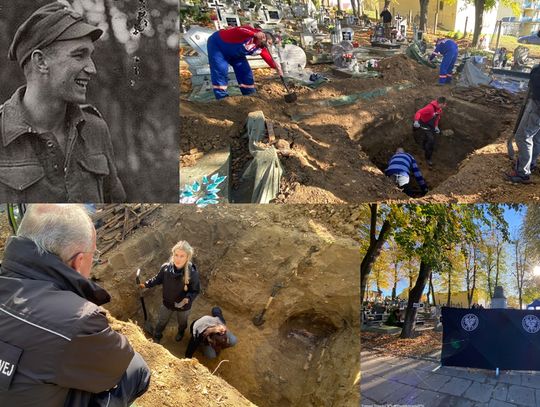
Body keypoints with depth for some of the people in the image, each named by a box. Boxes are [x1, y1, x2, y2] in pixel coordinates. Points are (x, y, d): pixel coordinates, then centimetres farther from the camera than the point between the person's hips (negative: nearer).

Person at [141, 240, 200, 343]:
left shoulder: (192, 273, -35)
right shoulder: (166, 267, -26)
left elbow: (195, 291, -21)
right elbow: (158, 279, -4)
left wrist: (188, 299, -37)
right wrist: (146, 284, -11)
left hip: (183, 306, -1)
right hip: (167, 303, 1)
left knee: (182, 322, 32)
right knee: (161, 322, 28)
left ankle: (181, 332, 67)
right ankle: (157, 336, 60)